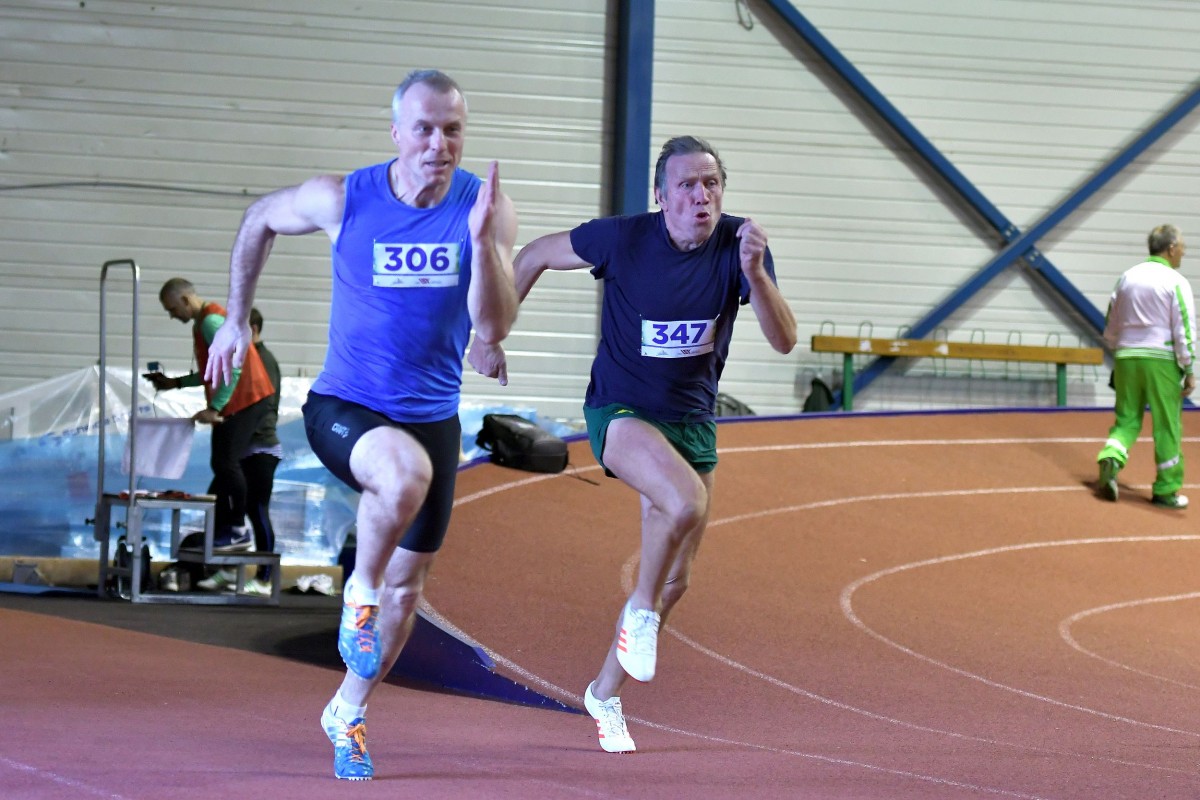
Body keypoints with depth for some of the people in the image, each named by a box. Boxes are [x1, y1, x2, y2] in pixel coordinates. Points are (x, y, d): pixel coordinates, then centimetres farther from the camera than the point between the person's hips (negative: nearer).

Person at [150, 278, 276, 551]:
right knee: (222, 464, 10)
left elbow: (232, 368, -24)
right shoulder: (204, 322, 18)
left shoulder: (211, 322, -15)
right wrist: (175, 383, 18)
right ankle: (218, 531, 10)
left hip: (247, 399, -11)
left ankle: (238, 531, -9)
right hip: (236, 403, 11)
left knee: (226, 462, -13)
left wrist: (214, 409, -24)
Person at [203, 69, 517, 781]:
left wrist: (481, 241, -34)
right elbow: (261, 221, 9)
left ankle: (350, 712, 36)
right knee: (406, 472, -38)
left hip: (433, 417, 3)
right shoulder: (342, 200, -13)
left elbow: (494, 329, -19)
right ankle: (360, 590, -11)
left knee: (408, 586, 14)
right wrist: (237, 319, 12)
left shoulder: (485, 208, -11)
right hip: (344, 407, -3)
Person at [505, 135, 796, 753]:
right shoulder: (623, 239, -18)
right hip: (619, 410, -4)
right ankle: (641, 608, -7)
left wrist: (755, 273, -37)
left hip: (692, 418, 4)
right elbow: (535, 256, -1)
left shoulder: (740, 245, -12)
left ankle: (605, 693, 31)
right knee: (687, 502, -34)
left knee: (674, 580, 11)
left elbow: (784, 340, -21)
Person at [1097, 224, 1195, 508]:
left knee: (1126, 419, 12)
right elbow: (1184, 330, -11)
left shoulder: (1127, 278, 9)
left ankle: (1111, 459, -15)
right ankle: (1165, 490, 9)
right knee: (1167, 425, 4)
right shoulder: (1176, 282, -8)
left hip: (1127, 358, 5)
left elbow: (1111, 327, 15)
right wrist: (1189, 371, -6)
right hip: (1162, 361, -5)